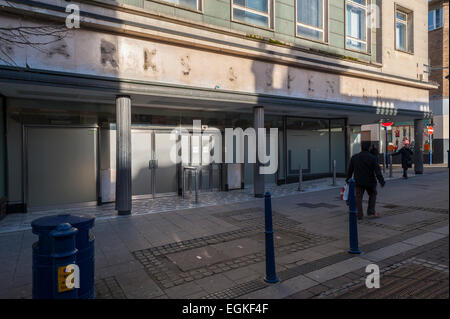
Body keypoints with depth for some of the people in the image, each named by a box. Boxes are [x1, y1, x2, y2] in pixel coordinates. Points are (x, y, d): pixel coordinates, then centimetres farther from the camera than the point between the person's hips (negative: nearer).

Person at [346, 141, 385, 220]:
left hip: (358, 182, 2)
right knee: (372, 195, 19)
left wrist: (348, 179, 18)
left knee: (358, 197, 8)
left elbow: (350, 170, 7)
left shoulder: (354, 157, -1)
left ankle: (359, 214, 8)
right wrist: (381, 181, -11)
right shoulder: (372, 158, -10)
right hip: (370, 182, -1)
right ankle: (371, 212, 16)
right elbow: (377, 171, -14)